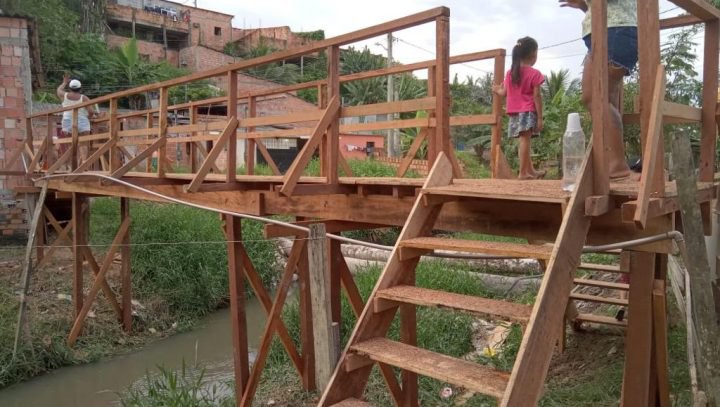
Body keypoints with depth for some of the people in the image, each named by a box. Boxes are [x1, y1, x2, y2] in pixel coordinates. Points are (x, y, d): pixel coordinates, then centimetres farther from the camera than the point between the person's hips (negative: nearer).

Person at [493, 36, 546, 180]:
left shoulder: (510, 73, 10)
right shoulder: (535, 74, -6)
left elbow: (504, 92, 12)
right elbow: (537, 96, -9)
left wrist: (497, 90, 36)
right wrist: (540, 117, -7)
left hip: (514, 113, 6)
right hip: (528, 112, -6)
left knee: (524, 141, 12)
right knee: (525, 141, -8)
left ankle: (530, 171, 22)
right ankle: (523, 173, -8)